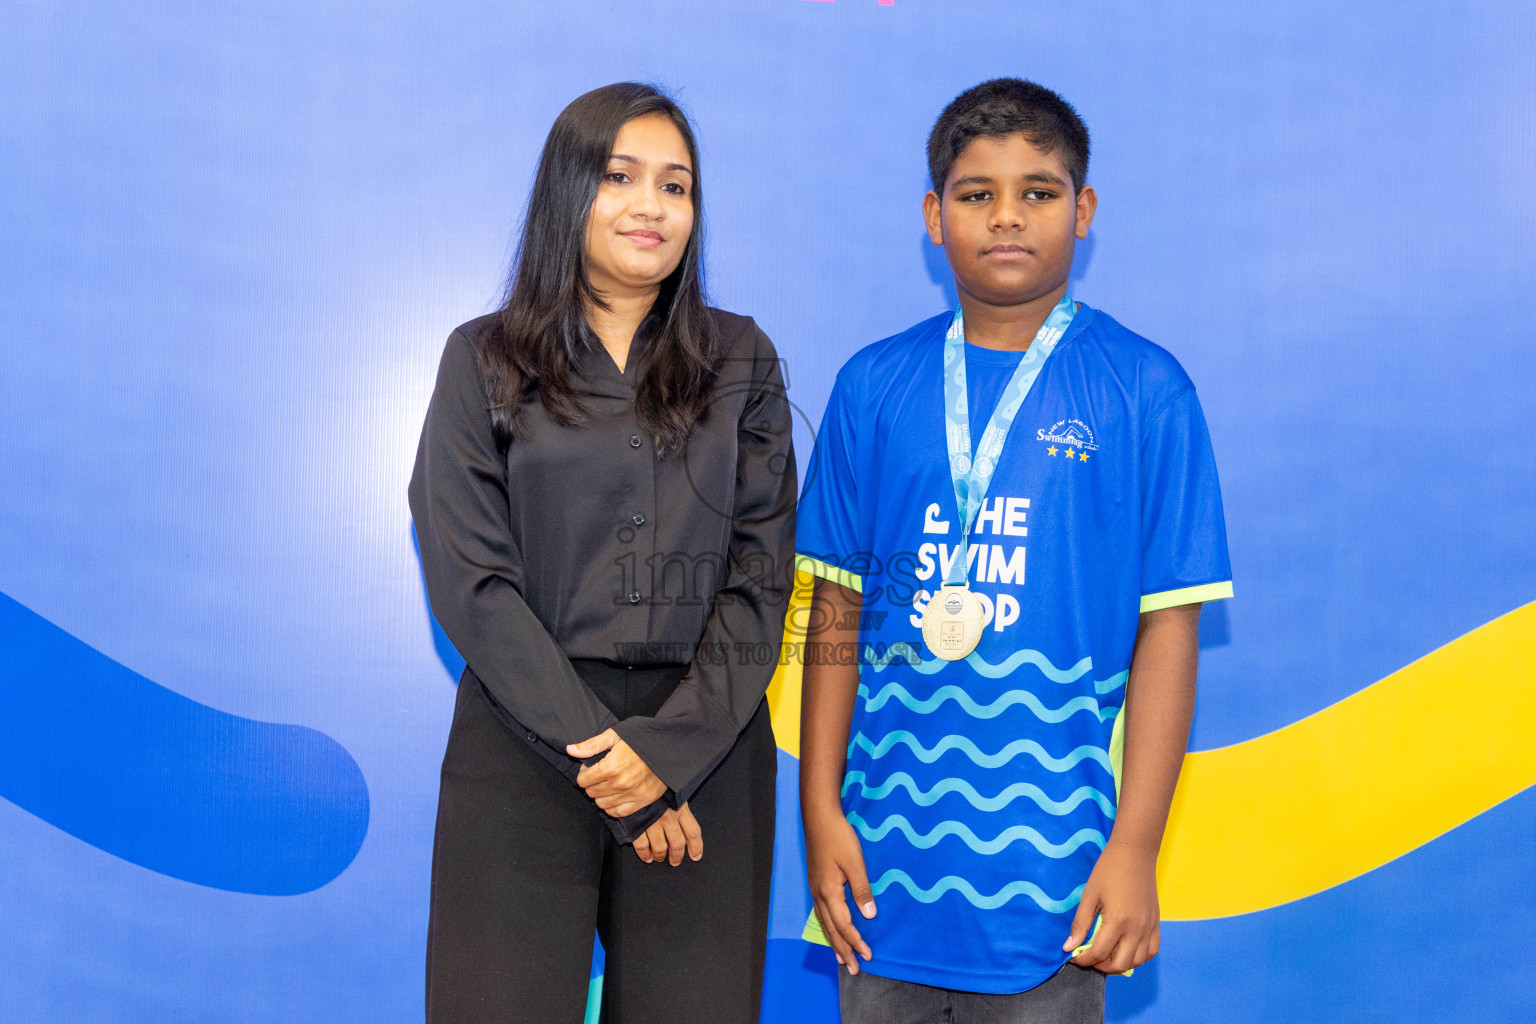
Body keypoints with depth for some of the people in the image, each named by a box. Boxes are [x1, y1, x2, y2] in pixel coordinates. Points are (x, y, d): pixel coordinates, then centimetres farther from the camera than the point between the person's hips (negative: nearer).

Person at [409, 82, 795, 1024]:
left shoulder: (741, 362, 10)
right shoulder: (485, 362, 6)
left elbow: (760, 574, 2)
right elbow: (472, 582, -3)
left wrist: (672, 745, -11)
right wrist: (598, 748, -11)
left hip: (706, 748, 1)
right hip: (525, 743, -1)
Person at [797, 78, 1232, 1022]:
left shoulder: (1145, 392, -3)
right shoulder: (876, 385, 5)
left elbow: (1169, 627, -4)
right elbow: (837, 609, 7)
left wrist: (1135, 847, -7)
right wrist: (821, 810, 3)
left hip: (1051, 860, -2)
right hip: (887, 855, 3)